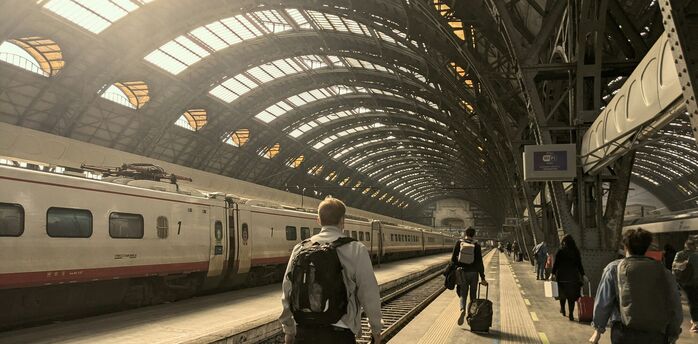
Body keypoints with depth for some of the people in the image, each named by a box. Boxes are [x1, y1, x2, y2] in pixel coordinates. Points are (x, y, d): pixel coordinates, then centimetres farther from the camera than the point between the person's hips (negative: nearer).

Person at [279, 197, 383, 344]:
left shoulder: (300, 249, 3)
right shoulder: (356, 249, -6)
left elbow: (288, 292, 7)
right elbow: (369, 294, -5)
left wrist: (288, 330, 18)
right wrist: (376, 329, 10)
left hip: (304, 331, 3)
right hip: (339, 332, -3)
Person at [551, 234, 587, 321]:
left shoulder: (560, 252, -6)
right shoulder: (576, 252, 0)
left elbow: (555, 264, -6)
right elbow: (579, 265, 1)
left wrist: (553, 274, 2)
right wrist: (583, 275, 8)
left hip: (562, 276, -1)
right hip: (573, 276, 1)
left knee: (562, 293, 17)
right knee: (572, 295, 4)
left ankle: (562, 309, 31)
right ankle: (571, 314, -2)